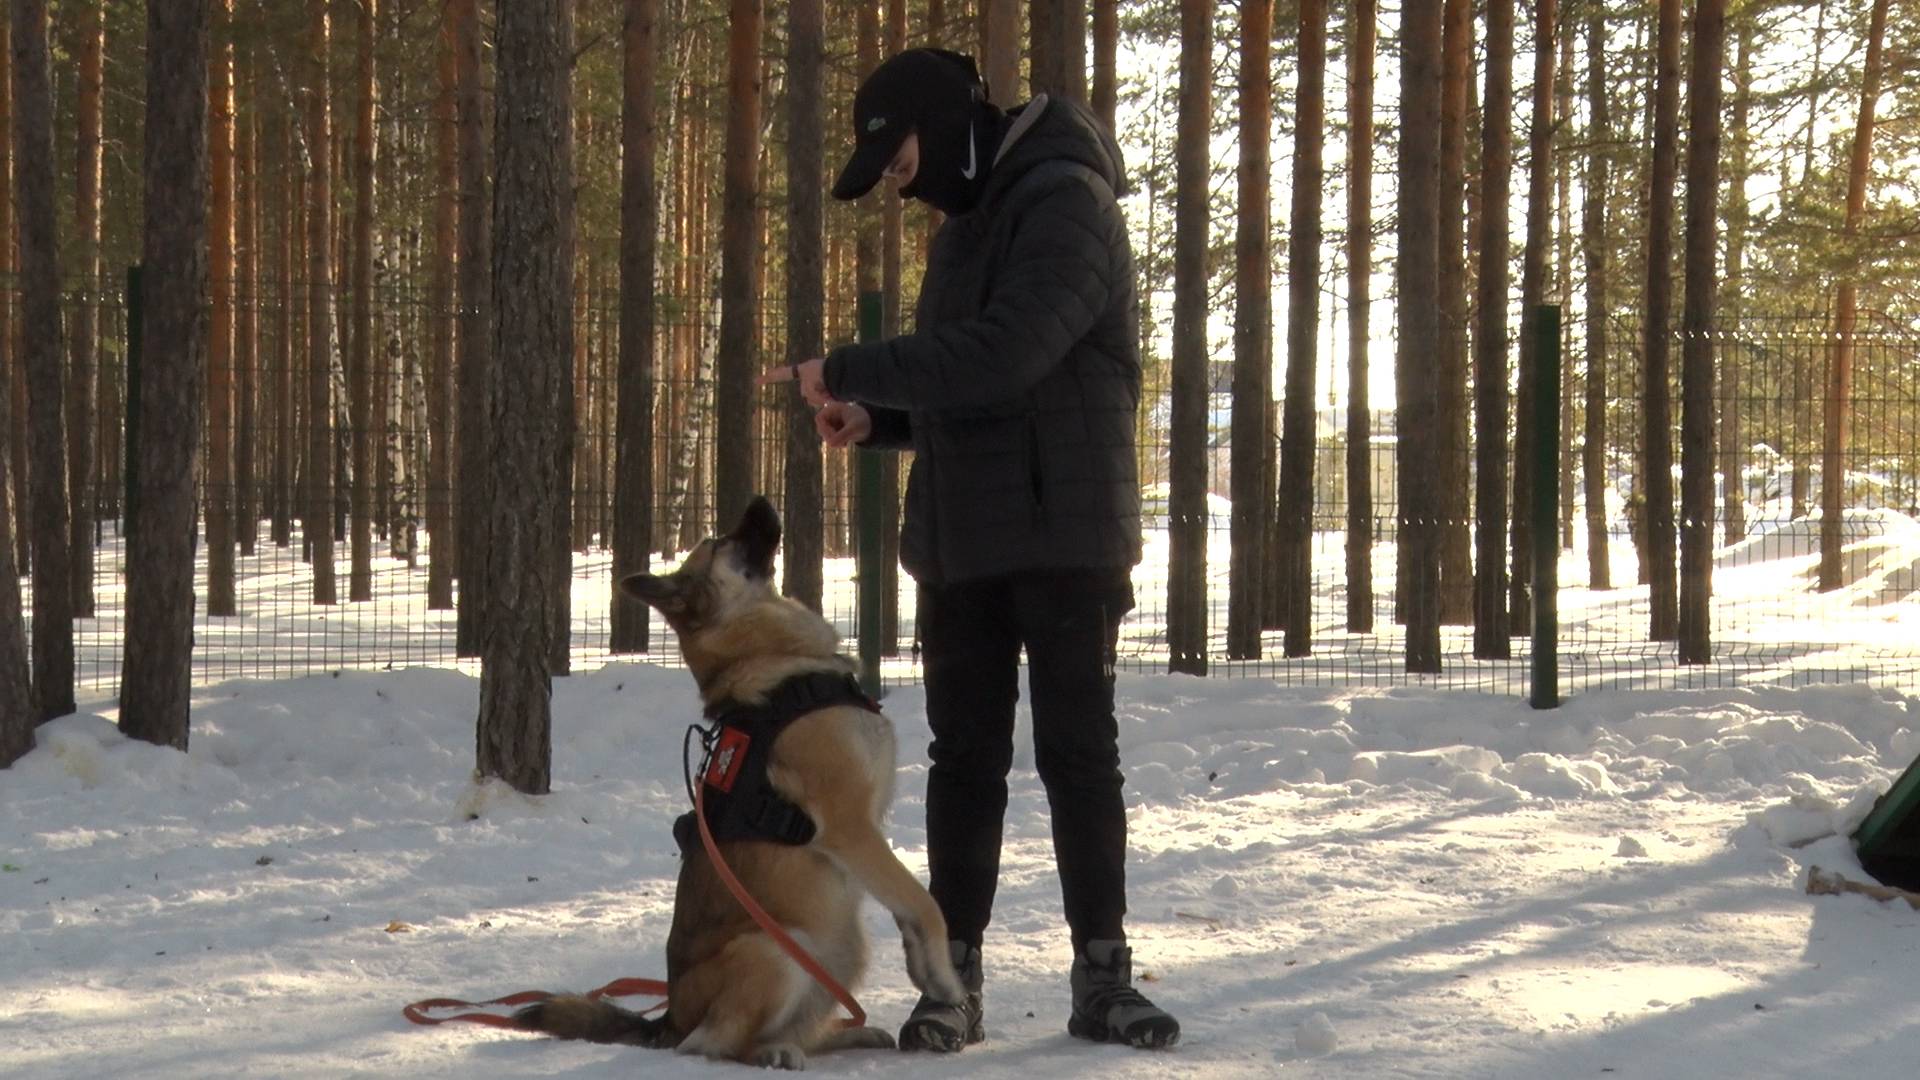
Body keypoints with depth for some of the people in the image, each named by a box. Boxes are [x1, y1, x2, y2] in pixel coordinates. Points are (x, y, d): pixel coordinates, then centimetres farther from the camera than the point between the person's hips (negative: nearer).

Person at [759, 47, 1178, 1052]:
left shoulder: (1066, 203, -12)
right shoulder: (967, 224, 18)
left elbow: (1002, 355, -25)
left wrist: (850, 368, -19)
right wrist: (875, 417, 5)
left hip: (1064, 534, -8)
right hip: (961, 541, 8)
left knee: (1078, 751, -2)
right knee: (964, 756, 6)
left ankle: (1103, 976, 6)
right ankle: (953, 983, 9)